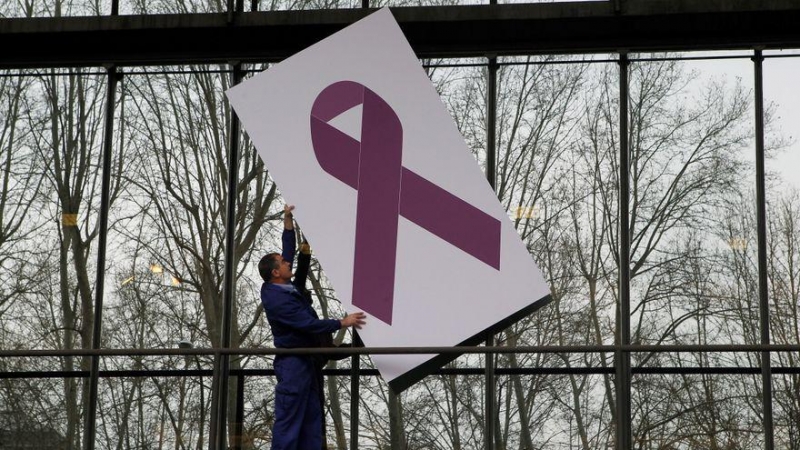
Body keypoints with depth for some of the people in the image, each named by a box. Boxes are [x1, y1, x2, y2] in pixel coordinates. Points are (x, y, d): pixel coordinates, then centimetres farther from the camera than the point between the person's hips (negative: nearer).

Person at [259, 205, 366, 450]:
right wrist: (342, 323, -15)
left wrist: (288, 221, 18)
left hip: (308, 361, 10)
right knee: (288, 420, -10)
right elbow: (308, 324, -22)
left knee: (312, 418, 8)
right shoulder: (277, 299, -20)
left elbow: (289, 252, 21)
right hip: (293, 362, -10)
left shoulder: (287, 286, 7)